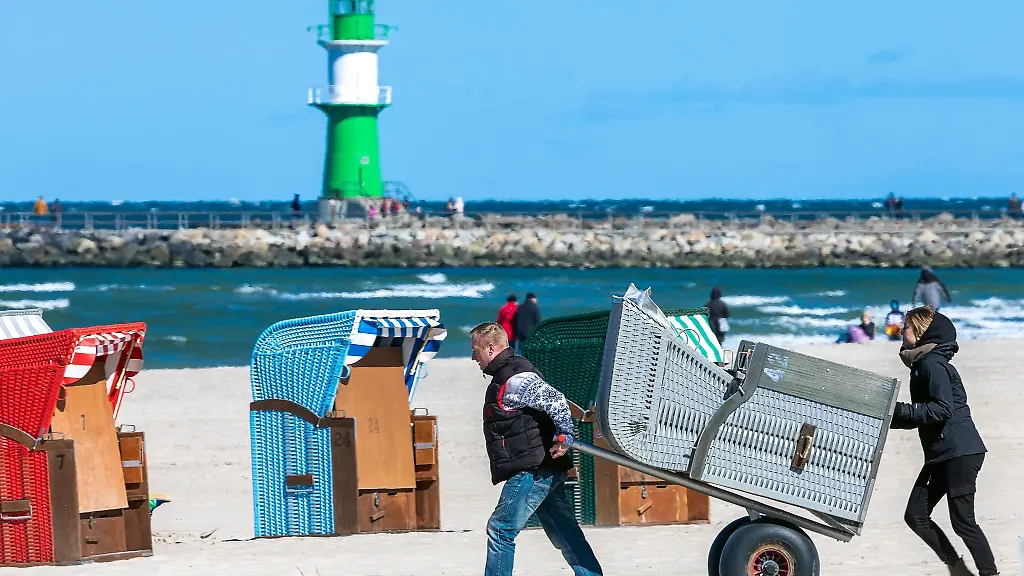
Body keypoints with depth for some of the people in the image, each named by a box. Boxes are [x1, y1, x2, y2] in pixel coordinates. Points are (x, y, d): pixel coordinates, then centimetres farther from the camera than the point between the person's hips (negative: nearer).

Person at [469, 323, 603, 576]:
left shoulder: (516, 380, -16)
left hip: (532, 471, -11)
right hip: (545, 470, 11)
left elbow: (555, 401, -25)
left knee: (500, 529, -5)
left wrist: (565, 437, -27)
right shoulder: (506, 376, 17)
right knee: (564, 534, 10)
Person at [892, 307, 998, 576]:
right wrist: (891, 418, 8)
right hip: (941, 454, 10)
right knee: (916, 516, 6)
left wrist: (898, 410, -20)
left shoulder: (932, 364, -13)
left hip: (960, 452, -10)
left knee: (962, 521, -6)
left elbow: (942, 409, -23)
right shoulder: (922, 364, 16)